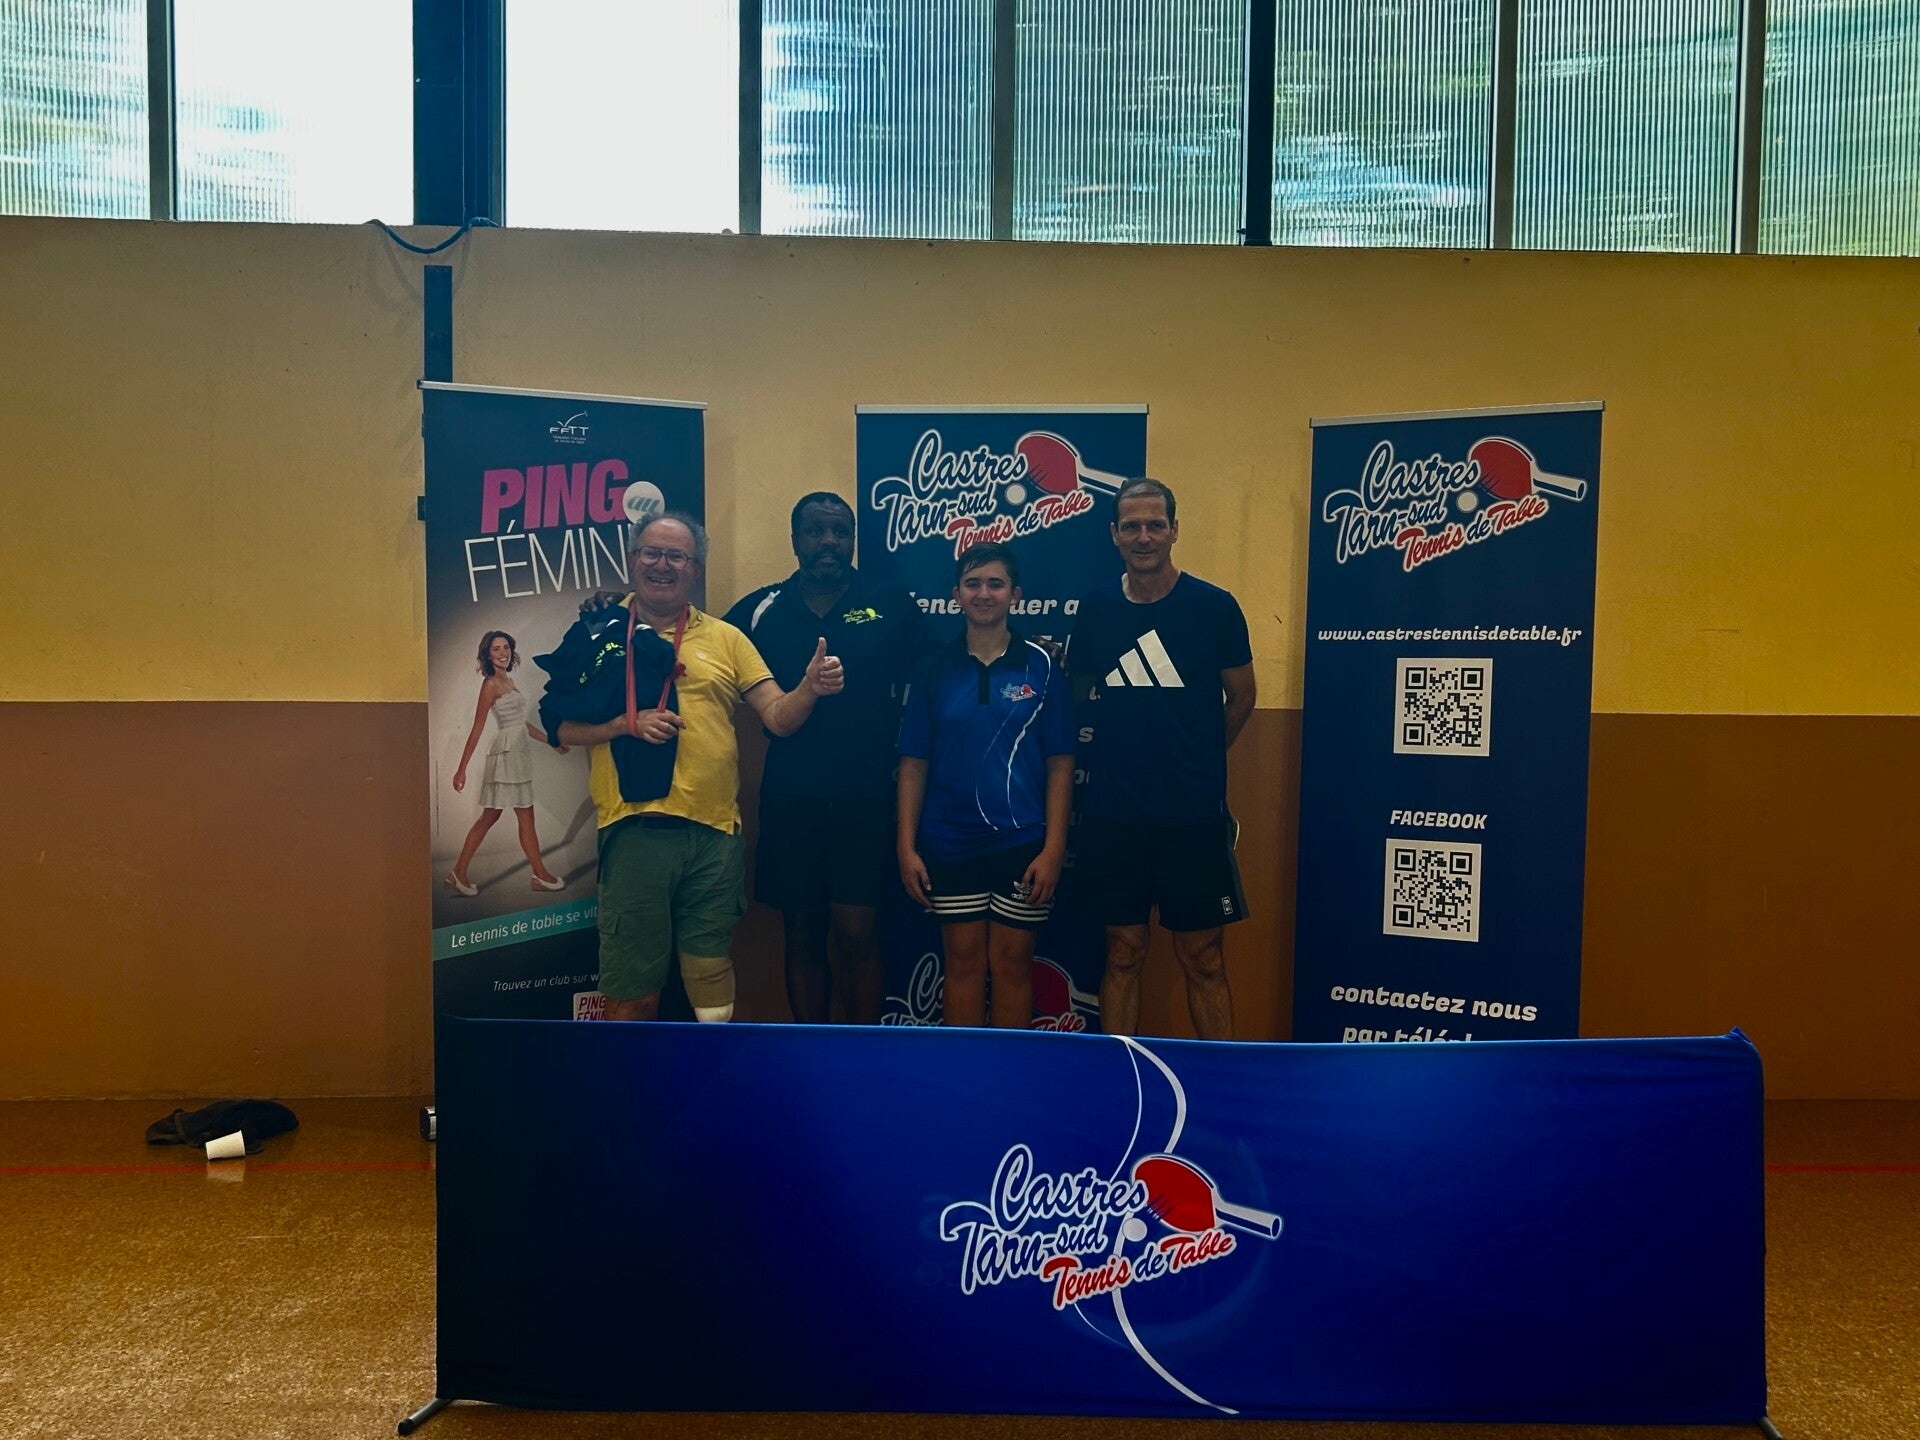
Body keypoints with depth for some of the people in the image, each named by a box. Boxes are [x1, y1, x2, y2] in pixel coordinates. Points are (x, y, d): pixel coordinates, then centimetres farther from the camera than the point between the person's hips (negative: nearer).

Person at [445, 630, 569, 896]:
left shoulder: (508, 681, 15)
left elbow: (522, 721, 22)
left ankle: (459, 873, 13)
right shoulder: (491, 684, -9)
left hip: (518, 752, 9)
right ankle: (541, 875, 9)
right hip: (507, 752, -9)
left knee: (489, 816, 9)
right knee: (526, 817, 0)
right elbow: (477, 729, -13)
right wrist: (462, 769, -15)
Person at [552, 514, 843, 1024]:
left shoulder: (725, 638, 12)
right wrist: (628, 722, -14)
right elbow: (563, 727, 2)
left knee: (711, 972, 11)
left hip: (714, 832, 2)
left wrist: (810, 686, -16)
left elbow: (779, 717, 5)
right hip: (634, 829, -2)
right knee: (632, 987, 4)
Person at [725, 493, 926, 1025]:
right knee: (803, 935, 11)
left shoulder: (892, 605, 1)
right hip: (790, 800, 2)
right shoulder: (761, 608, 4)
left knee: (857, 935, 0)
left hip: (865, 800, -2)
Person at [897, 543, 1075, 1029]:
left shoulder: (1040, 667, -1)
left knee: (1012, 962, 7)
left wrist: (1053, 848, -8)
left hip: (1022, 844, -1)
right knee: (964, 961, 9)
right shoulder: (934, 669, 3)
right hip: (950, 846, 1)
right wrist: (907, 847, -1)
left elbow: (1060, 764, -1)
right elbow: (914, 764, 5)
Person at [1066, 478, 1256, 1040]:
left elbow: (1240, 699, 6)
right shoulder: (1095, 607, 2)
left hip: (1194, 814, -2)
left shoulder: (1214, 606, -5)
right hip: (1113, 814, 2)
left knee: (1202, 959, 6)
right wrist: (1112, 757, 5)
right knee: (1123, 954, 12)